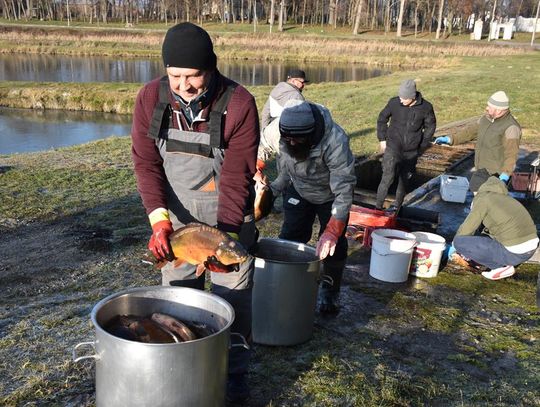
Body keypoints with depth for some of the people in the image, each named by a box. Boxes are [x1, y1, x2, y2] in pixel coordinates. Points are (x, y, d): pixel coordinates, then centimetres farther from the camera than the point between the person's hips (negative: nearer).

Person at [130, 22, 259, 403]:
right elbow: (146, 163, -9)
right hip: (177, 213, 3)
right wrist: (159, 220, -21)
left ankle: (235, 373, 25)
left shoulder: (239, 103, -21)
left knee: (232, 296, 4)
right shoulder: (150, 98, -12)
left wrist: (225, 233, -28)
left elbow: (237, 176, -20)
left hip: (229, 214, -3)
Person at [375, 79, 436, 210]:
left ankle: (397, 205, 28)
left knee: (405, 178, 11)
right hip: (393, 147, -2)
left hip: (411, 151, 2)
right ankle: (378, 206, -3)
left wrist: (422, 145, 5)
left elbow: (430, 126, 7)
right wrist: (382, 139, 3)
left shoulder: (426, 107, -10)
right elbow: (382, 119, 5)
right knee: (388, 176, -12)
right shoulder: (394, 103, -11)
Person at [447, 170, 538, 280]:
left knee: (459, 242, -3)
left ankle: (502, 266, -2)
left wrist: (454, 246, 18)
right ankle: (505, 262, 12)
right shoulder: (504, 197, 20)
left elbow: (466, 229, -2)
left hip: (513, 252, -9)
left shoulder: (483, 198, -6)